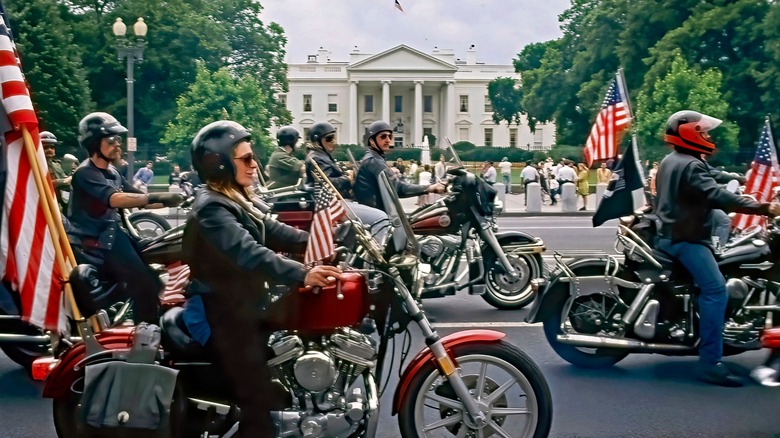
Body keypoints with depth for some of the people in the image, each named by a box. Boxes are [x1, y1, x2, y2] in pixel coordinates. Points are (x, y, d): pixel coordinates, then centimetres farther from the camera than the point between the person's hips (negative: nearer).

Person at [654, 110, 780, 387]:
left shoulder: (669, 161, 13)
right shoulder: (691, 166, -19)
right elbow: (718, 197, -30)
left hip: (669, 235, 11)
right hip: (685, 239, -11)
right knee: (715, 290, -21)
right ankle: (710, 363, -26)